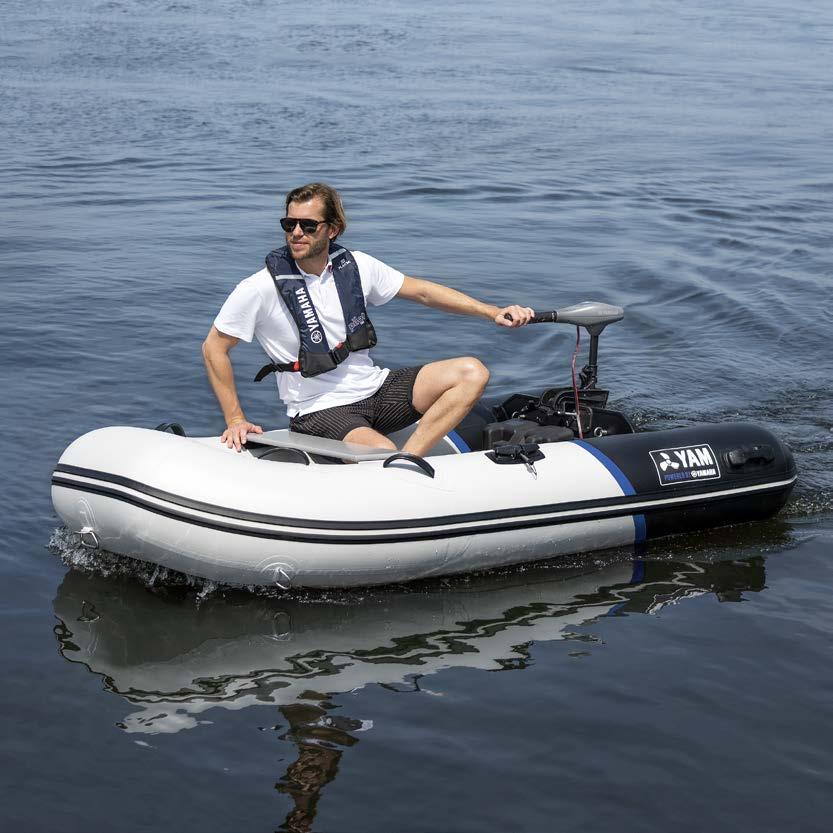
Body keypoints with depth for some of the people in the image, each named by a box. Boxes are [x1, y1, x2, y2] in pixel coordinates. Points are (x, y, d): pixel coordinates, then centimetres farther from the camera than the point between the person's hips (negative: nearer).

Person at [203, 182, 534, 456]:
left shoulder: (355, 266, 1)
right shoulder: (262, 288, -12)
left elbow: (422, 291, 11)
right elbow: (214, 346, -3)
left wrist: (493, 312, 4)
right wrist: (235, 420, -6)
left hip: (375, 388, 6)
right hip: (319, 411, -6)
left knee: (472, 372, -11)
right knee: (384, 456, -37)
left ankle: (409, 459, -18)